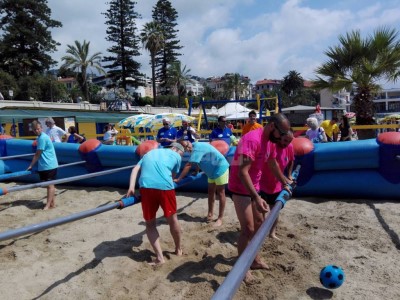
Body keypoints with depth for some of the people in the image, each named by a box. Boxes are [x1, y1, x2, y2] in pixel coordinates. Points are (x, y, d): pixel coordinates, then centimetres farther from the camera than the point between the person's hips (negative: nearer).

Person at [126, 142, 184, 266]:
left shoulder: (150, 152, 30)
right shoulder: (176, 156, 21)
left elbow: (136, 169, 16)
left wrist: (131, 187, 6)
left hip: (146, 186, 3)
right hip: (165, 186, -2)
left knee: (150, 224, 18)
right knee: (172, 219, 19)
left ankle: (159, 257, 13)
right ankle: (178, 249, 38)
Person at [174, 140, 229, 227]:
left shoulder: (197, 148, -29)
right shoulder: (194, 148, -1)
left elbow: (188, 165, -33)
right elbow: (198, 162, 18)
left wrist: (178, 179, -32)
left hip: (220, 168, -9)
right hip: (212, 171, 10)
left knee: (220, 193, -1)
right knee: (211, 192, 14)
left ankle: (220, 218, 7)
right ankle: (210, 214, 25)